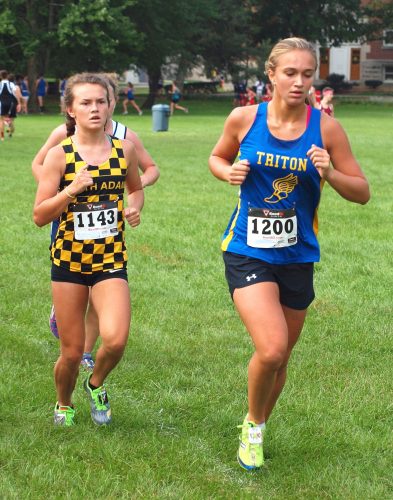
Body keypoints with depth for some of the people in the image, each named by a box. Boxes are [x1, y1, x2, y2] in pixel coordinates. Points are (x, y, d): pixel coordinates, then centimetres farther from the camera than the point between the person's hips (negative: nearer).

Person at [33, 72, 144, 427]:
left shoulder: (124, 149, 0)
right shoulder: (60, 154, -7)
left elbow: (136, 189, 20)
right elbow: (40, 216, -7)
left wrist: (135, 207, -2)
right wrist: (71, 191, -22)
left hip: (111, 259, 1)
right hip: (70, 258, -1)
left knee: (115, 340, -20)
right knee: (72, 352, 4)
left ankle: (96, 384, 15)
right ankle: (64, 405, 36)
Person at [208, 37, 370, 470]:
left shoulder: (326, 128, -7)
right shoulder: (244, 119, -6)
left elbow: (362, 192, -2)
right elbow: (217, 158, 14)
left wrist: (330, 173, -21)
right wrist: (229, 172, -9)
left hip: (297, 256, 2)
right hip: (247, 251, -2)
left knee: (279, 358, 14)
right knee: (271, 349, -20)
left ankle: (255, 432, 41)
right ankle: (253, 423, 11)